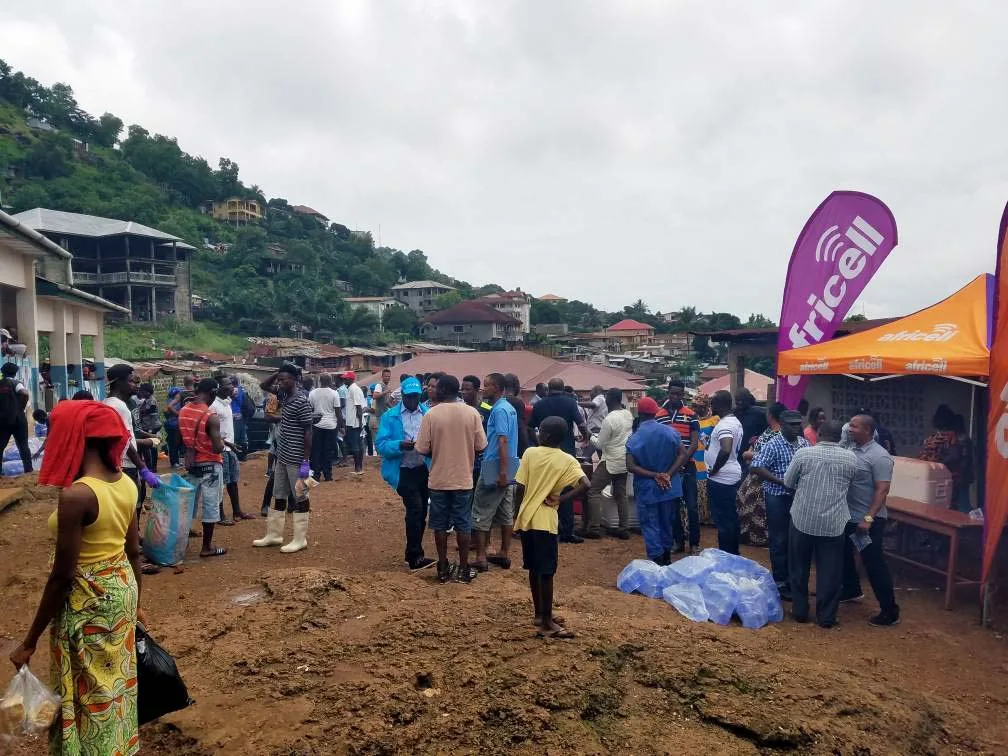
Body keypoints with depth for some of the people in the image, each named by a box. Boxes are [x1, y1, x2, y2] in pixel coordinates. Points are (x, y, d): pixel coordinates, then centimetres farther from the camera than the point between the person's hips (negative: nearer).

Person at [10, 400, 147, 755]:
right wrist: (135, 602, 20)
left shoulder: (76, 495, -26)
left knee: (89, 691, 12)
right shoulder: (126, 483, -3)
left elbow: (62, 576, -21)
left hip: (89, 601, -7)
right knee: (116, 681, 24)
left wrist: (30, 641, -10)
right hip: (123, 588, 8)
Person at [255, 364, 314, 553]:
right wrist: (277, 373, 2)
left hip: (296, 459, -9)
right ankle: (274, 535, 27)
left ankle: (300, 539, 10)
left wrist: (306, 461, -19)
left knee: (299, 498, 2)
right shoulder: (285, 394, 7)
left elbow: (308, 433, -18)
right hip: (282, 456, 9)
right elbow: (264, 386, 21)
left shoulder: (302, 401, -18)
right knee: (279, 497, 16)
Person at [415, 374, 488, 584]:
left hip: (439, 479, -1)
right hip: (463, 479, 1)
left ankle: (443, 569, 18)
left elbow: (423, 449, -8)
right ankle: (463, 569, 16)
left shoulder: (431, 414, -10)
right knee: (463, 525, 10)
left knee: (440, 525, 11)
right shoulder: (471, 413, -7)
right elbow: (480, 447, -3)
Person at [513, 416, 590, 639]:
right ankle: (546, 622, 4)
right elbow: (585, 485, -20)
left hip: (526, 518, 4)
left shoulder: (530, 453, 0)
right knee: (546, 572, 1)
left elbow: (519, 489, -1)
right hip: (545, 521, -4)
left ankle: (539, 613, 28)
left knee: (534, 569, 15)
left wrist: (518, 514, 10)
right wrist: (561, 499, -9)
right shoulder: (568, 461, -5)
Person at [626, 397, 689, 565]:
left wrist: (654, 475, -15)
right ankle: (667, 557, 33)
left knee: (650, 525, 6)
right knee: (666, 523, 19)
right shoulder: (670, 431, -4)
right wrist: (668, 474, -13)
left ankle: (657, 560, 6)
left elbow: (631, 467, -17)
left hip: (647, 488, -4)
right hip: (669, 487, 4)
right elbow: (684, 454, -10)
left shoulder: (634, 438, -11)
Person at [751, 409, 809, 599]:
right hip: (778, 498, -5)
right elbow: (756, 468, -19)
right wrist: (781, 481, -23)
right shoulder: (773, 445, -12)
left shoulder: (804, 443, 5)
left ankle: (793, 578, 29)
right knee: (779, 540, 4)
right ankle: (780, 582, 16)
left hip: (799, 496, 5)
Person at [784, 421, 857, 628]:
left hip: (803, 520, 0)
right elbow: (850, 486, 12)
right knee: (830, 572, 10)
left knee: (799, 569, 14)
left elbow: (788, 483, 2)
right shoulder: (851, 458, -3)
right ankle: (826, 617, 15)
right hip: (834, 524, 1)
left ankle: (800, 611, 22)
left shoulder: (803, 453, -7)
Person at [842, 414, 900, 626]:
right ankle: (852, 590, 42)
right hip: (847, 516, 8)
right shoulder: (849, 449, 5)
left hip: (868, 520, -8)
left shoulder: (879, 456, -17)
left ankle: (890, 611, 7)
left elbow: (882, 490, -21)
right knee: (844, 555, 22)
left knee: (874, 563, -3)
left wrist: (868, 518, -25)